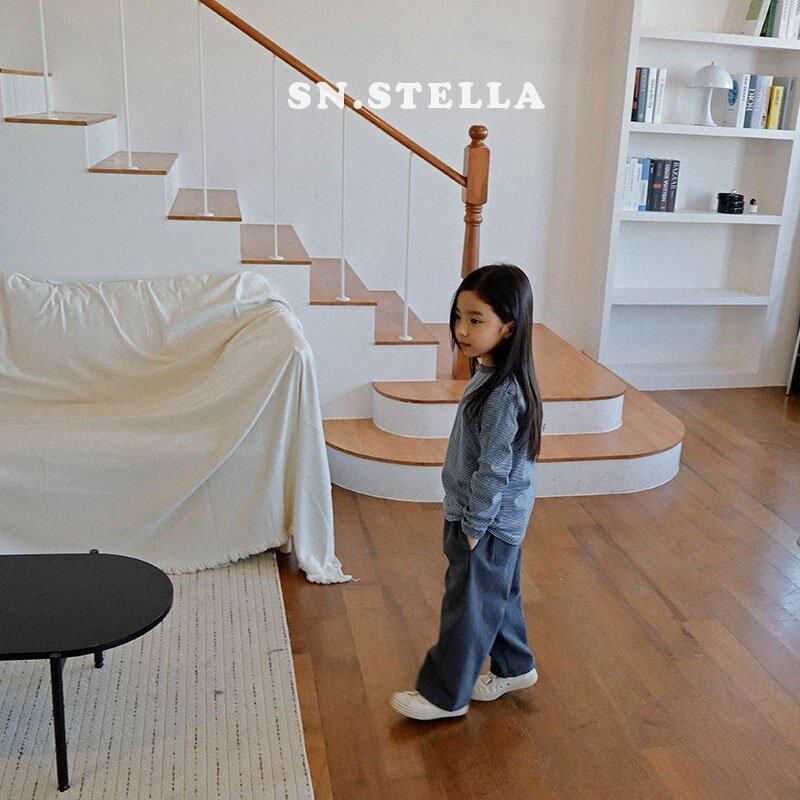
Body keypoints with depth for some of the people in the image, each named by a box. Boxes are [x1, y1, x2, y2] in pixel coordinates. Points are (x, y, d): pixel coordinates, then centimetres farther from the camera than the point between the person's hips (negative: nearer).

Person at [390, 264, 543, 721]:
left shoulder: (502, 393, -28)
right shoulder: (492, 376, 3)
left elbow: (494, 469, -26)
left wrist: (474, 525, -18)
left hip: (490, 522, -9)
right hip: (500, 518, 9)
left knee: (468, 605, 5)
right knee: (497, 596, 23)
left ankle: (445, 695, 20)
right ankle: (515, 668, 42)